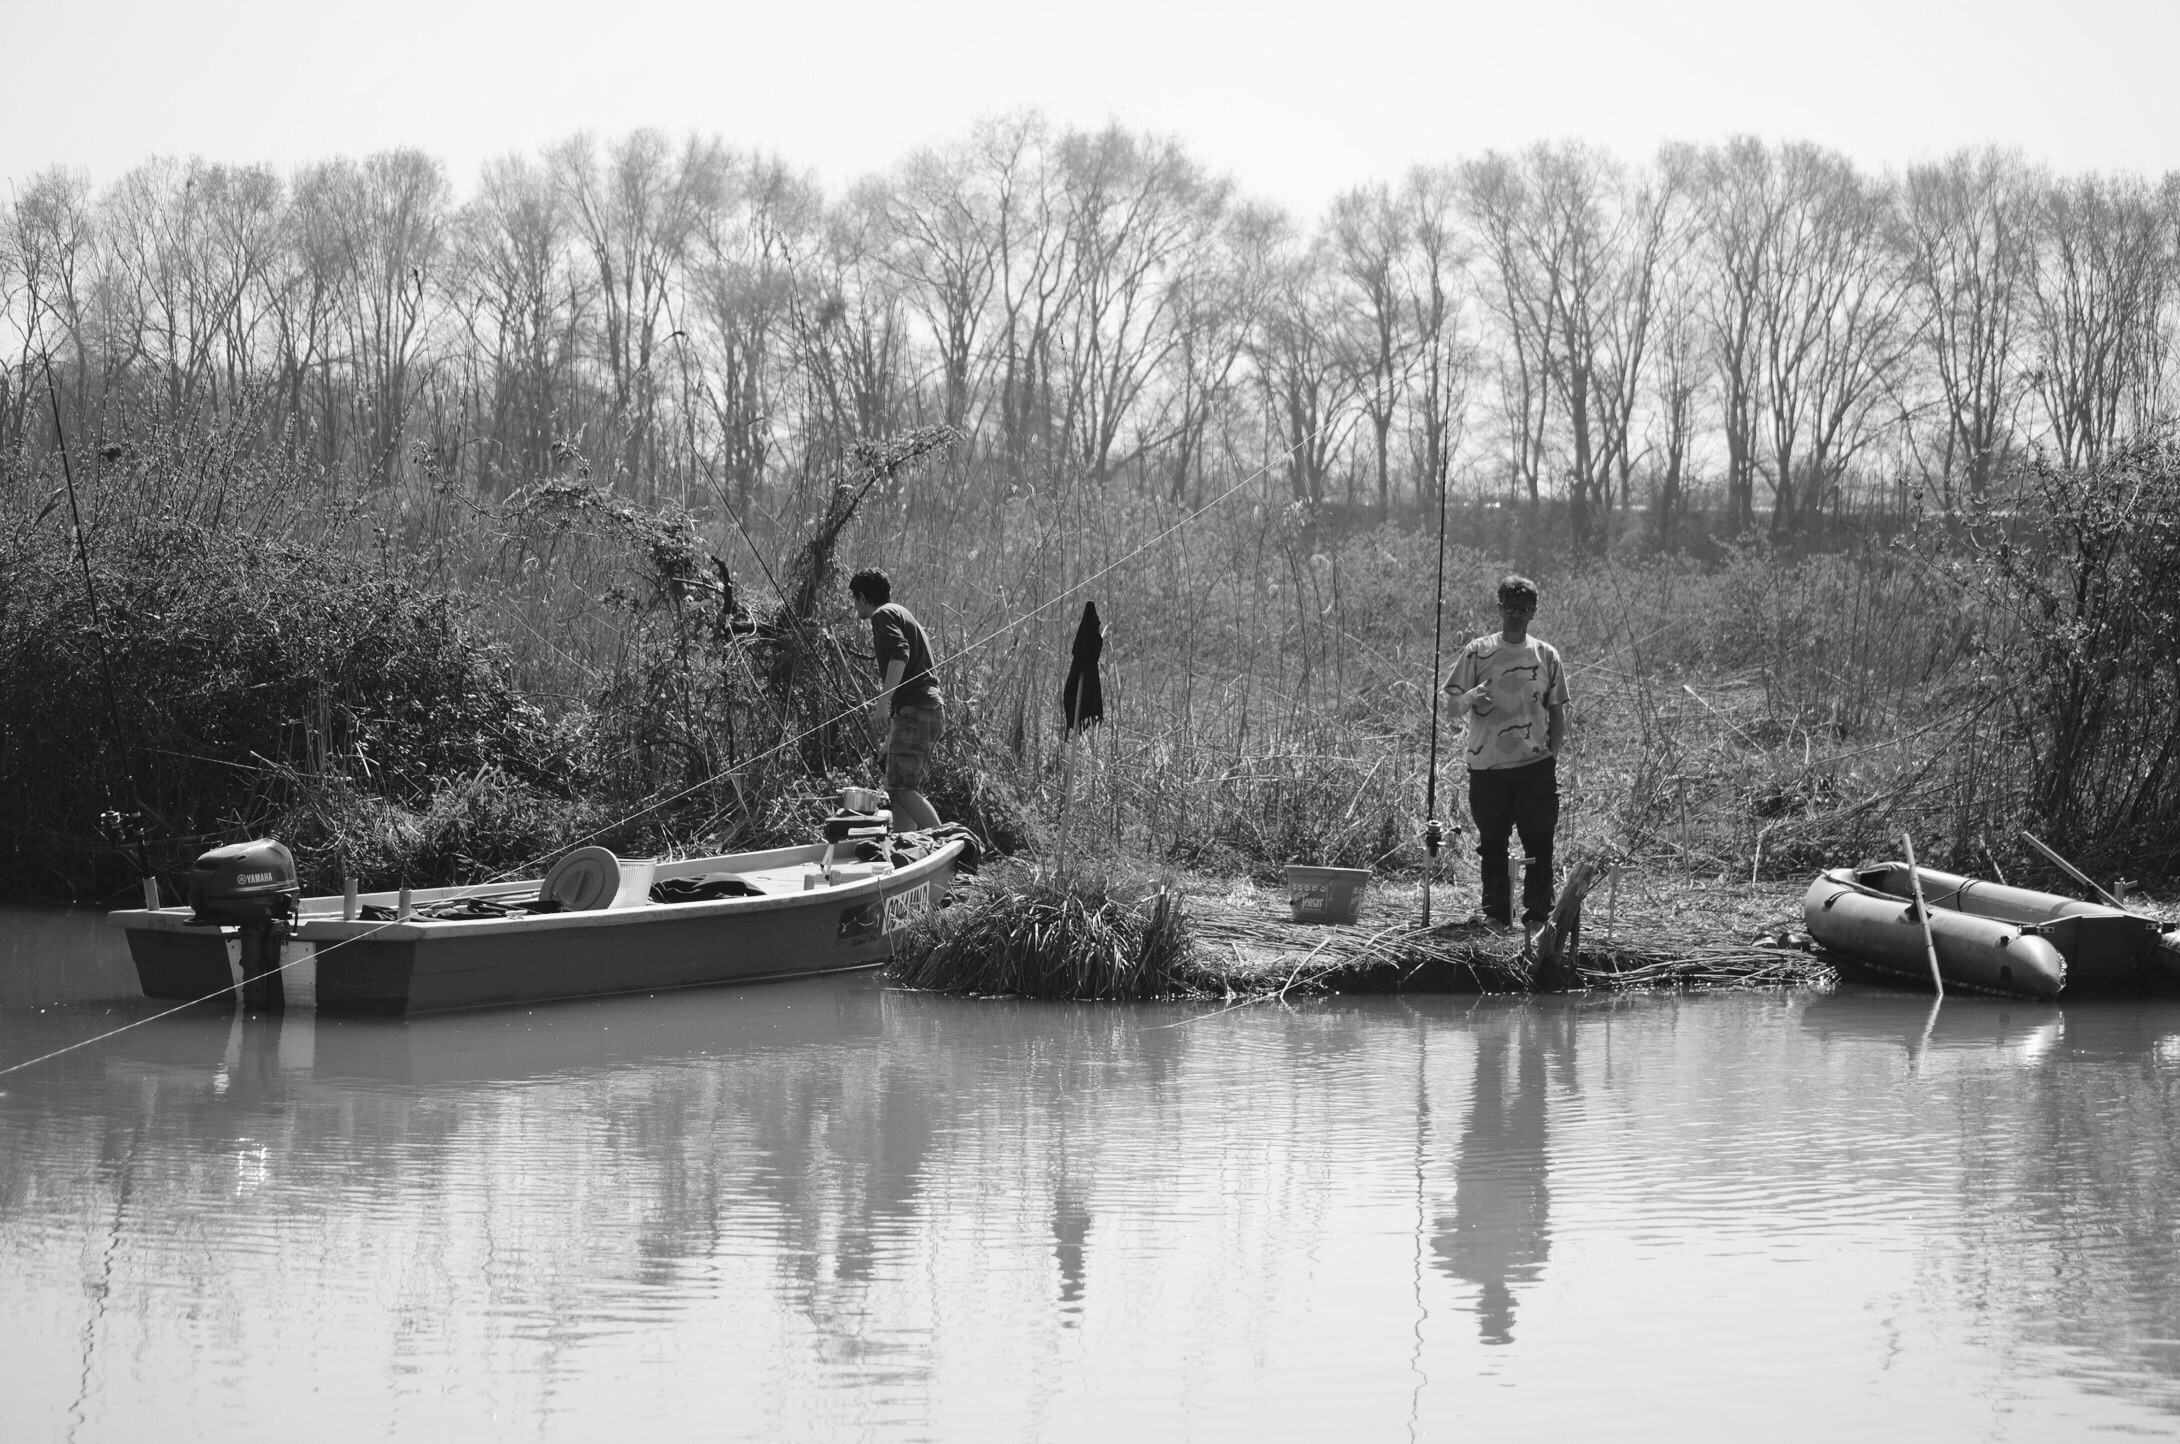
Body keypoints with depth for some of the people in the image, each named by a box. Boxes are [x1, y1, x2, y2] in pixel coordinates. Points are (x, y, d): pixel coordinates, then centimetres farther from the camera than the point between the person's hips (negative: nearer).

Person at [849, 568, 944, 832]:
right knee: (897, 789, 10)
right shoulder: (903, 614, 28)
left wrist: (883, 701, -29)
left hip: (913, 710, -10)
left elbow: (899, 654, -21)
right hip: (931, 709, 10)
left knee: (902, 787, -17)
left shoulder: (883, 615, -3)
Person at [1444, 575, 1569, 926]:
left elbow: (1557, 711, 12)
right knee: (1492, 846, 4)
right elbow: (1453, 707, 2)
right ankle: (1496, 915, 13)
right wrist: (1472, 697, -21)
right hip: (1487, 766, 0)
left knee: (1539, 843, -4)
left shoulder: (1546, 655, 7)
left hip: (1535, 765, 0)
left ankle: (1538, 914, 0)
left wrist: (1552, 754, 0)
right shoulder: (1477, 653, 3)